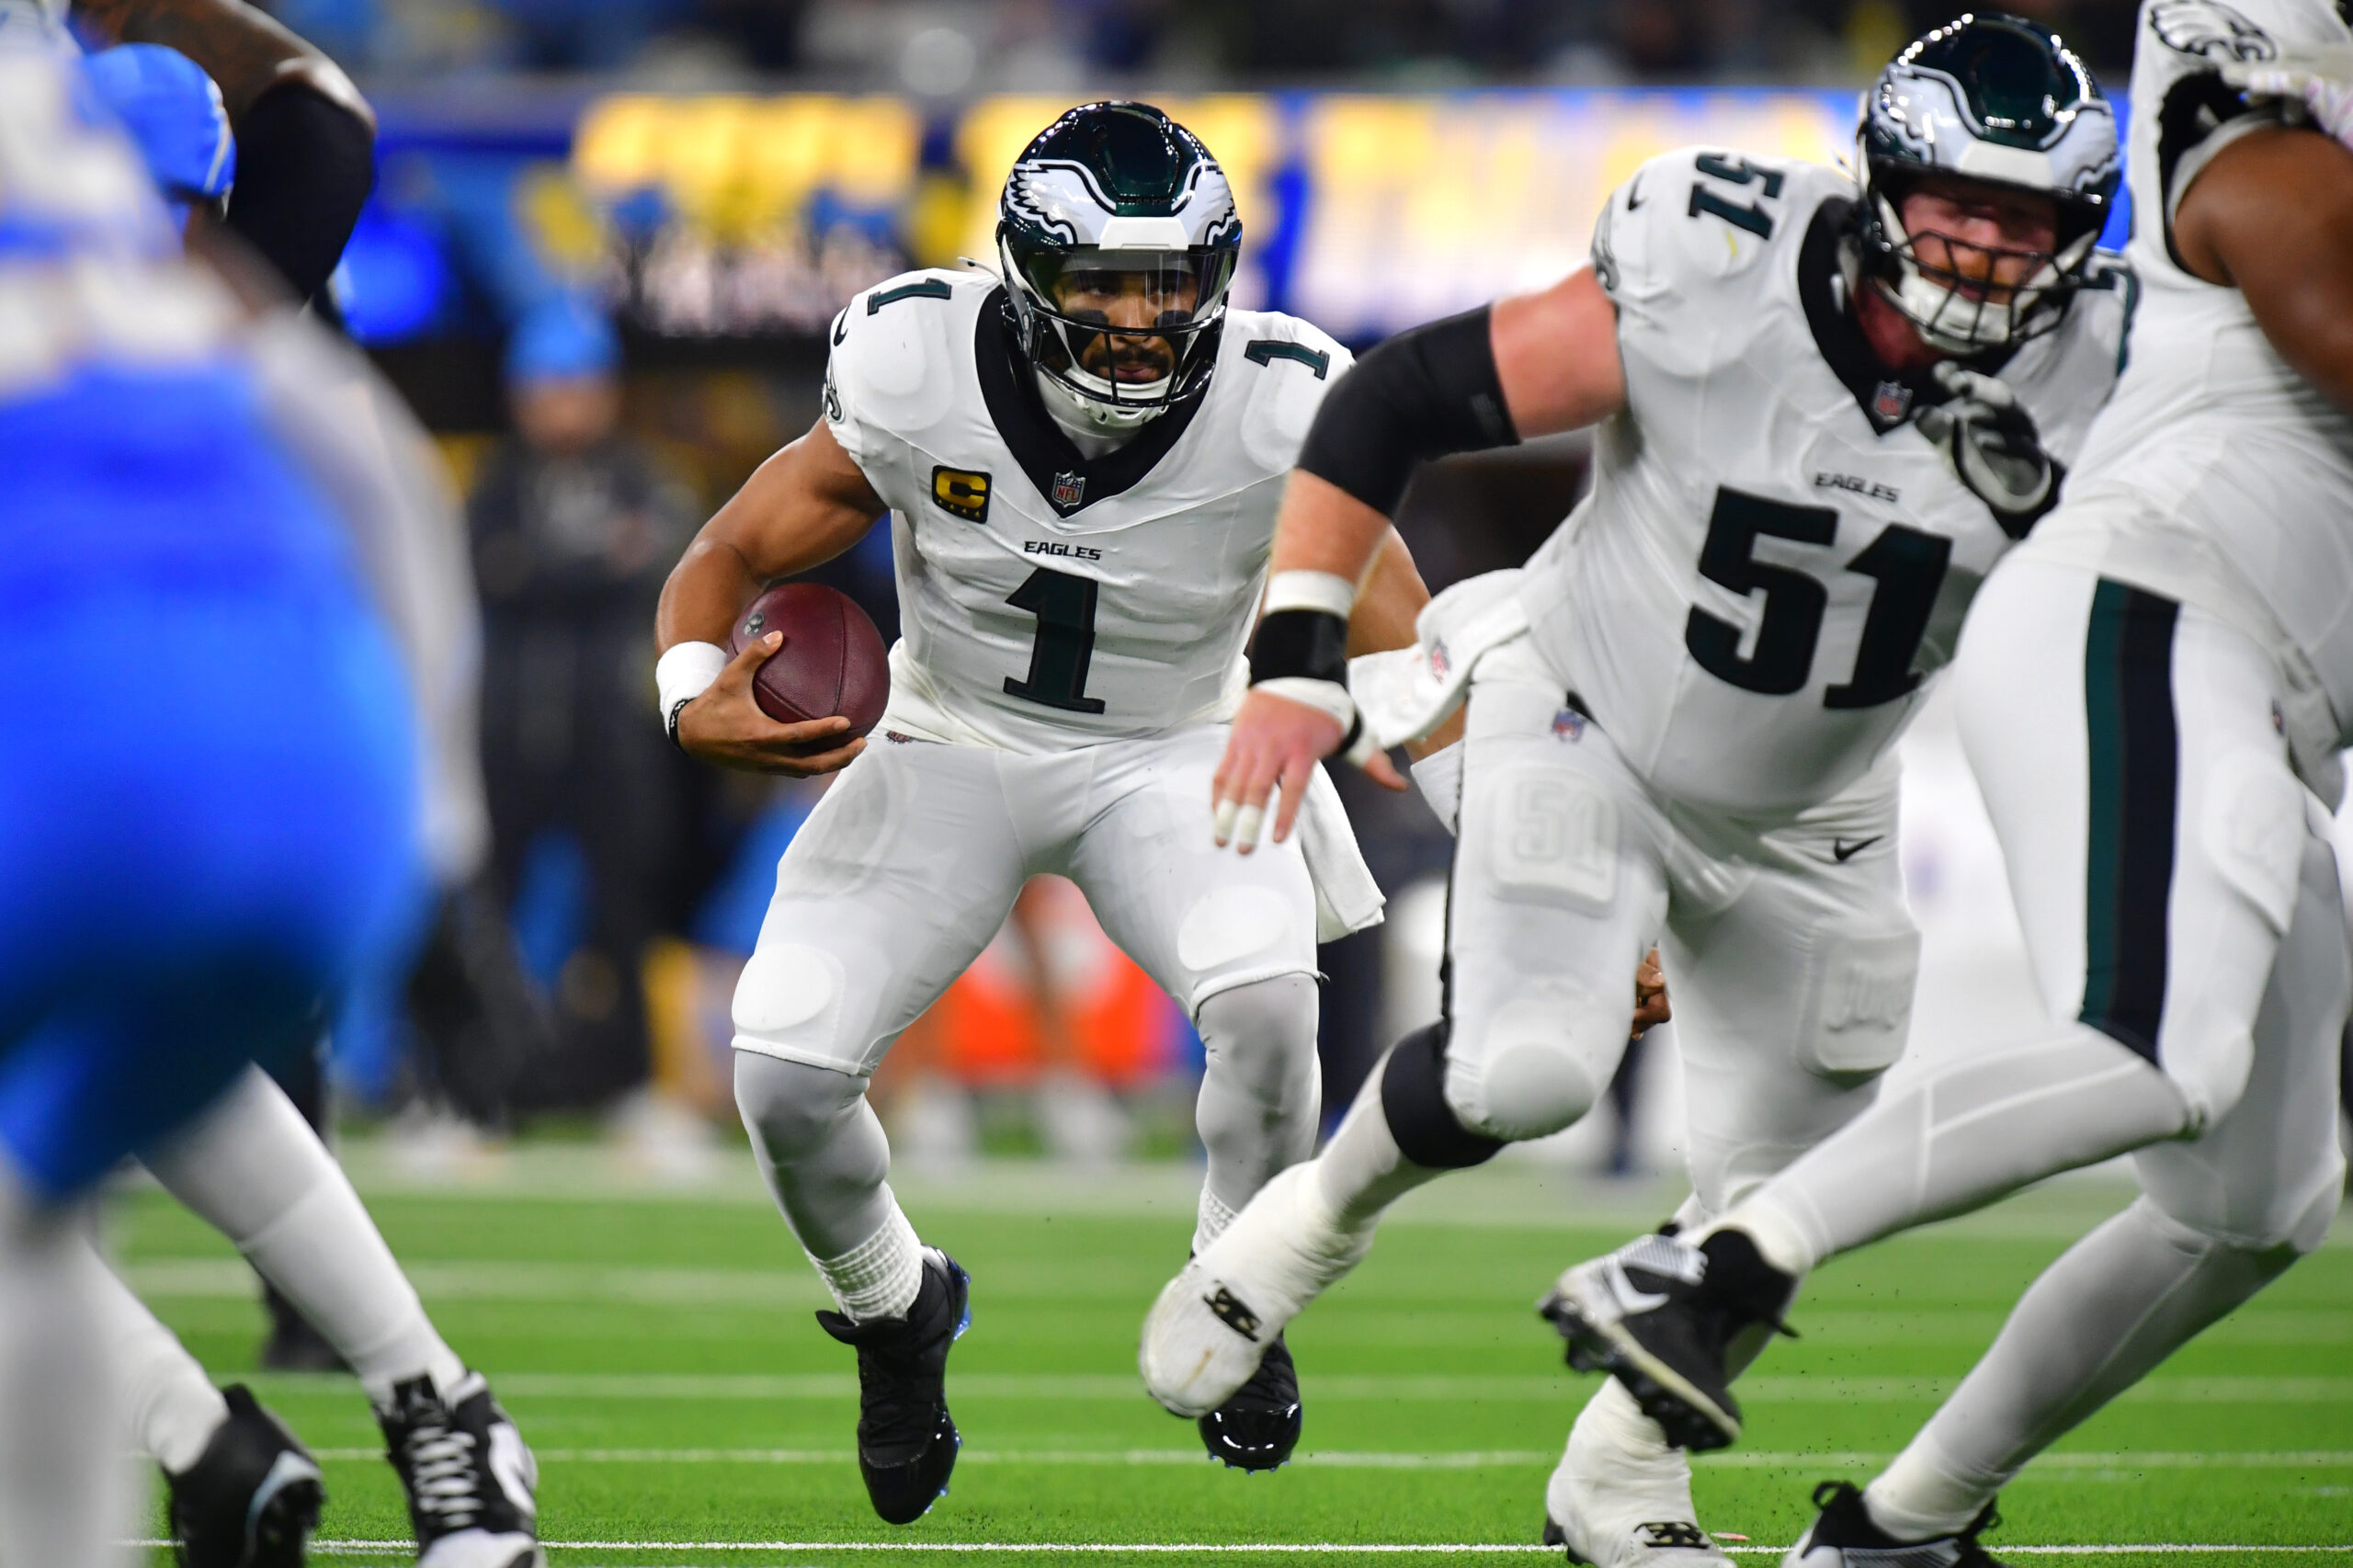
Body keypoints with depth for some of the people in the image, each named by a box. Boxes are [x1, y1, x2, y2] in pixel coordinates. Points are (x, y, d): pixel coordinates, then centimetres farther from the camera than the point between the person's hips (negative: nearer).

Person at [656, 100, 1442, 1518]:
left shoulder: (1278, 410, -23)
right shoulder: (922, 377, -22)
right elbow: (730, 559, -10)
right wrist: (698, 700, -32)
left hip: (1171, 758, -1)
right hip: (952, 750, 1)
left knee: (1267, 1001, -31)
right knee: (784, 1072, -15)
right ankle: (895, 1309, 20)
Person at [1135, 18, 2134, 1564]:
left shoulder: (2080, 383, -18)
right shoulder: (1707, 293, -28)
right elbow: (1396, 398, -20)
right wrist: (1296, 665, -24)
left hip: (1801, 819, 4)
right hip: (1586, 728, -4)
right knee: (1529, 1070, -26)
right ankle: (1314, 1219, 5)